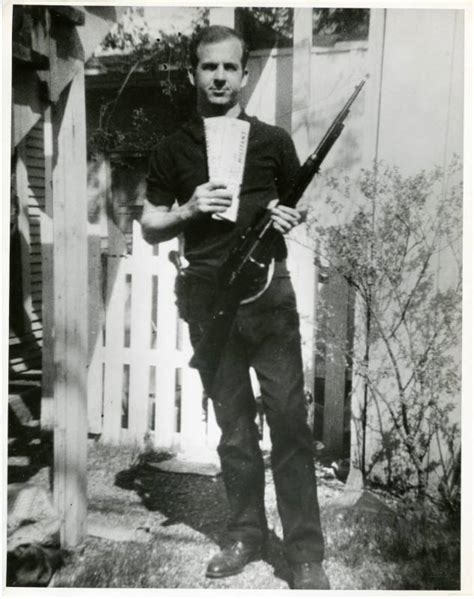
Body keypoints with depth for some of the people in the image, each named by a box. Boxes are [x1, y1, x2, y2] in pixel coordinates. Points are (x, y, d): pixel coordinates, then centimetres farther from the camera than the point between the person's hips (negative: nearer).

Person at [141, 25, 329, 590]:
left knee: (289, 422, -2)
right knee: (233, 426, 11)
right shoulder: (171, 151, 9)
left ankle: (306, 553, 12)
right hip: (207, 296, 1)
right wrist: (188, 210, -10)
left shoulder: (273, 141, 7)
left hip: (269, 289, -1)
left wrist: (291, 217, -8)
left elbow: (301, 206, 15)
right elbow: (150, 227, 9)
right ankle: (245, 535, 27)